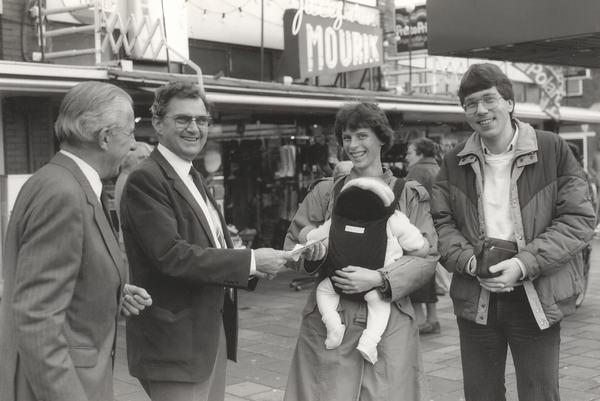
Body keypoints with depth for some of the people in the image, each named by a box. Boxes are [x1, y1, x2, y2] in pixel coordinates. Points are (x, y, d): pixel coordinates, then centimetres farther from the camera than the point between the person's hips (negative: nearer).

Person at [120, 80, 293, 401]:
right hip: (175, 341, -9)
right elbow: (171, 255, -24)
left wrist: (258, 264, -1)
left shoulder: (193, 177, 14)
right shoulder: (146, 179, -16)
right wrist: (251, 261, -21)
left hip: (213, 331, 9)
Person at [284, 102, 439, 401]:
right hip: (329, 323, 1)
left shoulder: (410, 194, 6)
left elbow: (427, 256, -1)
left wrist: (379, 279, -16)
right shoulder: (326, 191, 9)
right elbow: (292, 244, 12)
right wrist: (310, 254, -11)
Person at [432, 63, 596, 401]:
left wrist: (525, 264, -17)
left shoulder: (553, 150, -5)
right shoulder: (454, 163, 6)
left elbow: (579, 218, -8)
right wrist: (467, 260, -13)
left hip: (536, 301, -3)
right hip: (475, 301, 3)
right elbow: (441, 221, 6)